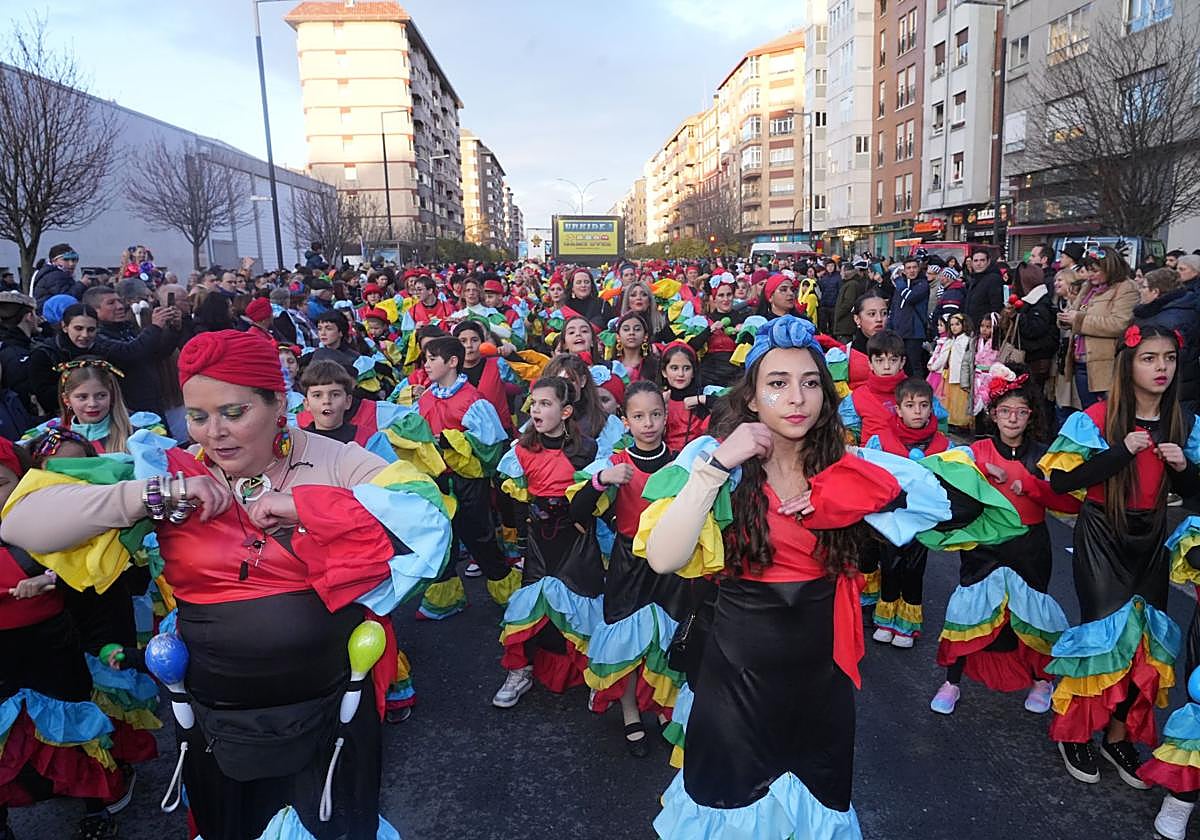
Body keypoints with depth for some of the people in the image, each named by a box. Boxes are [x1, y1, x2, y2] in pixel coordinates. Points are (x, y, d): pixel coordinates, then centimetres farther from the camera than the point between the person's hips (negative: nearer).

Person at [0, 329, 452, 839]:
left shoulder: (331, 461, -10)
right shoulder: (171, 472, -5)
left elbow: (427, 514, -23)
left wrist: (302, 505, -25)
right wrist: (158, 495, -22)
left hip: (333, 714, -1)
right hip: (218, 722, 2)